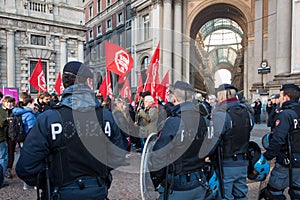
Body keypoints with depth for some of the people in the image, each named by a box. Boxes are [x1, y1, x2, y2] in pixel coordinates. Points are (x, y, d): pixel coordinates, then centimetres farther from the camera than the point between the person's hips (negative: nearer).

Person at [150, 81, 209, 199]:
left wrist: (154, 182, -5)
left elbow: (159, 156, -19)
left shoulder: (172, 123, -22)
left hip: (177, 188, -5)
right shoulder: (202, 121, -4)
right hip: (199, 185, 6)